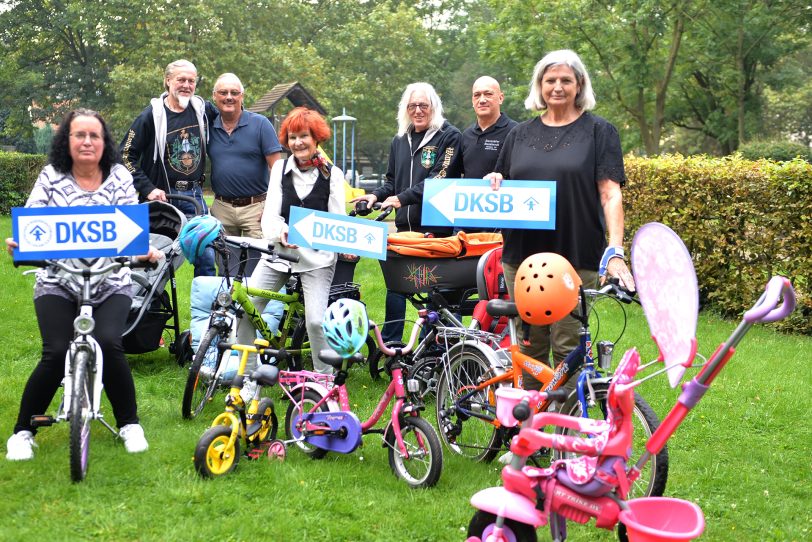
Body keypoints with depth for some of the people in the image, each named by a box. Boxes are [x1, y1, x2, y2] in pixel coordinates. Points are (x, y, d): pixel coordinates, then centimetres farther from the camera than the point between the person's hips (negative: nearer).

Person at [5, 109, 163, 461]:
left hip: (110, 284, 0)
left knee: (108, 345, -22)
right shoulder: (51, 177, 1)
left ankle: (129, 424, 2)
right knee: (56, 354, -16)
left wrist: (145, 250, -27)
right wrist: (18, 241, -28)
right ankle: (23, 431, 6)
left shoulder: (119, 177, 1)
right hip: (57, 283, 0)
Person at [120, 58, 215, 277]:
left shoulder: (202, 109, 4)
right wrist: (148, 189, -14)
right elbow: (126, 156, -7)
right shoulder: (152, 114, -8)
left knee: (206, 256, 0)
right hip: (162, 196, -3)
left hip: (194, 194, 3)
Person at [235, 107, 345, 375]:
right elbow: (271, 213, -2)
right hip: (278, 251, 3)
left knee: (316, 320, -15)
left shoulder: (332, 174, 3)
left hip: (317, 255, -2)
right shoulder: (280, 168, 7)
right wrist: (280, 233, -25)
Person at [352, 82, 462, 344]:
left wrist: (403, 198, -21)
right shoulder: (400, 140, 16)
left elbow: (440, 179, -16)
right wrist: (376, 195, 2)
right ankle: (389, 343, 20)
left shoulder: (449, 136, -5)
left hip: (436, 226, -6)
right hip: (404, 225, 6)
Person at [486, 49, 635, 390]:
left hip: (577, 259, -3)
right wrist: (494, 181, -5)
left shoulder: (598, 131, 3)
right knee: (528, 348, 7)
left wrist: (615, 251, -18)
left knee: (568, 349, -2)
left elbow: (611, 194, -5)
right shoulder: (520, 133, 14)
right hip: (521, 256, 4)